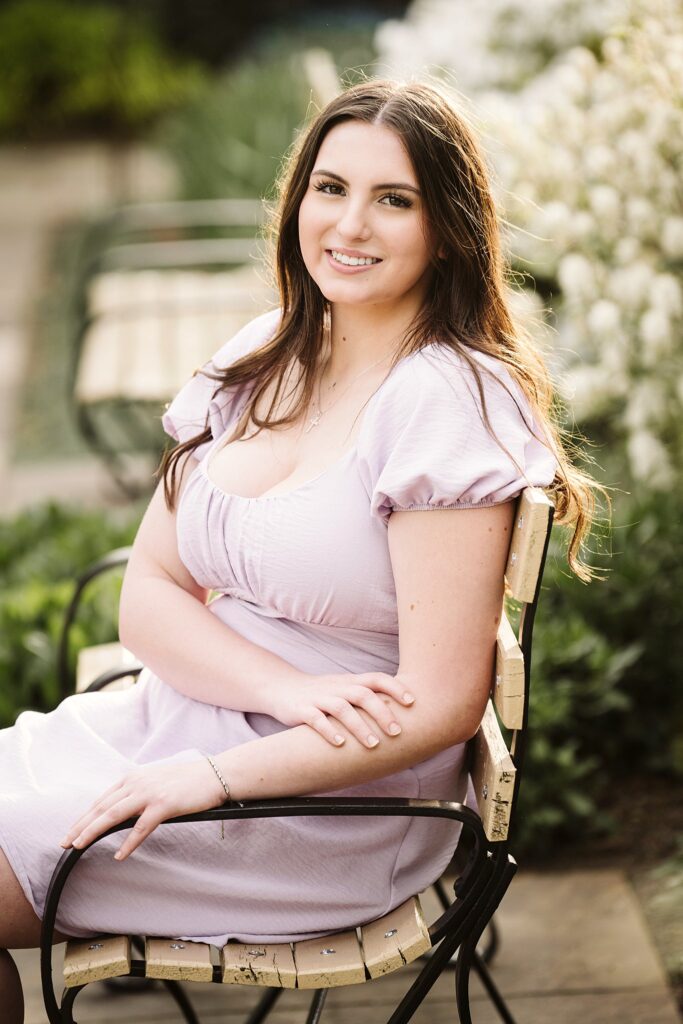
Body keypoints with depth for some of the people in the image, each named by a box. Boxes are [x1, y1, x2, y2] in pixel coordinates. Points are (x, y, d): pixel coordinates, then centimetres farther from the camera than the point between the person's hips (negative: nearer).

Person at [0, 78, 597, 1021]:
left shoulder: (450, 403, -17)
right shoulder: (262, 358, 5)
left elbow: (441, 706, -20)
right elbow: (148, 594, 2)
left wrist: (212, 778, -20)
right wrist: (291, 691, -16)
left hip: (332, 802, -6)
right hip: (179, 715, 7)